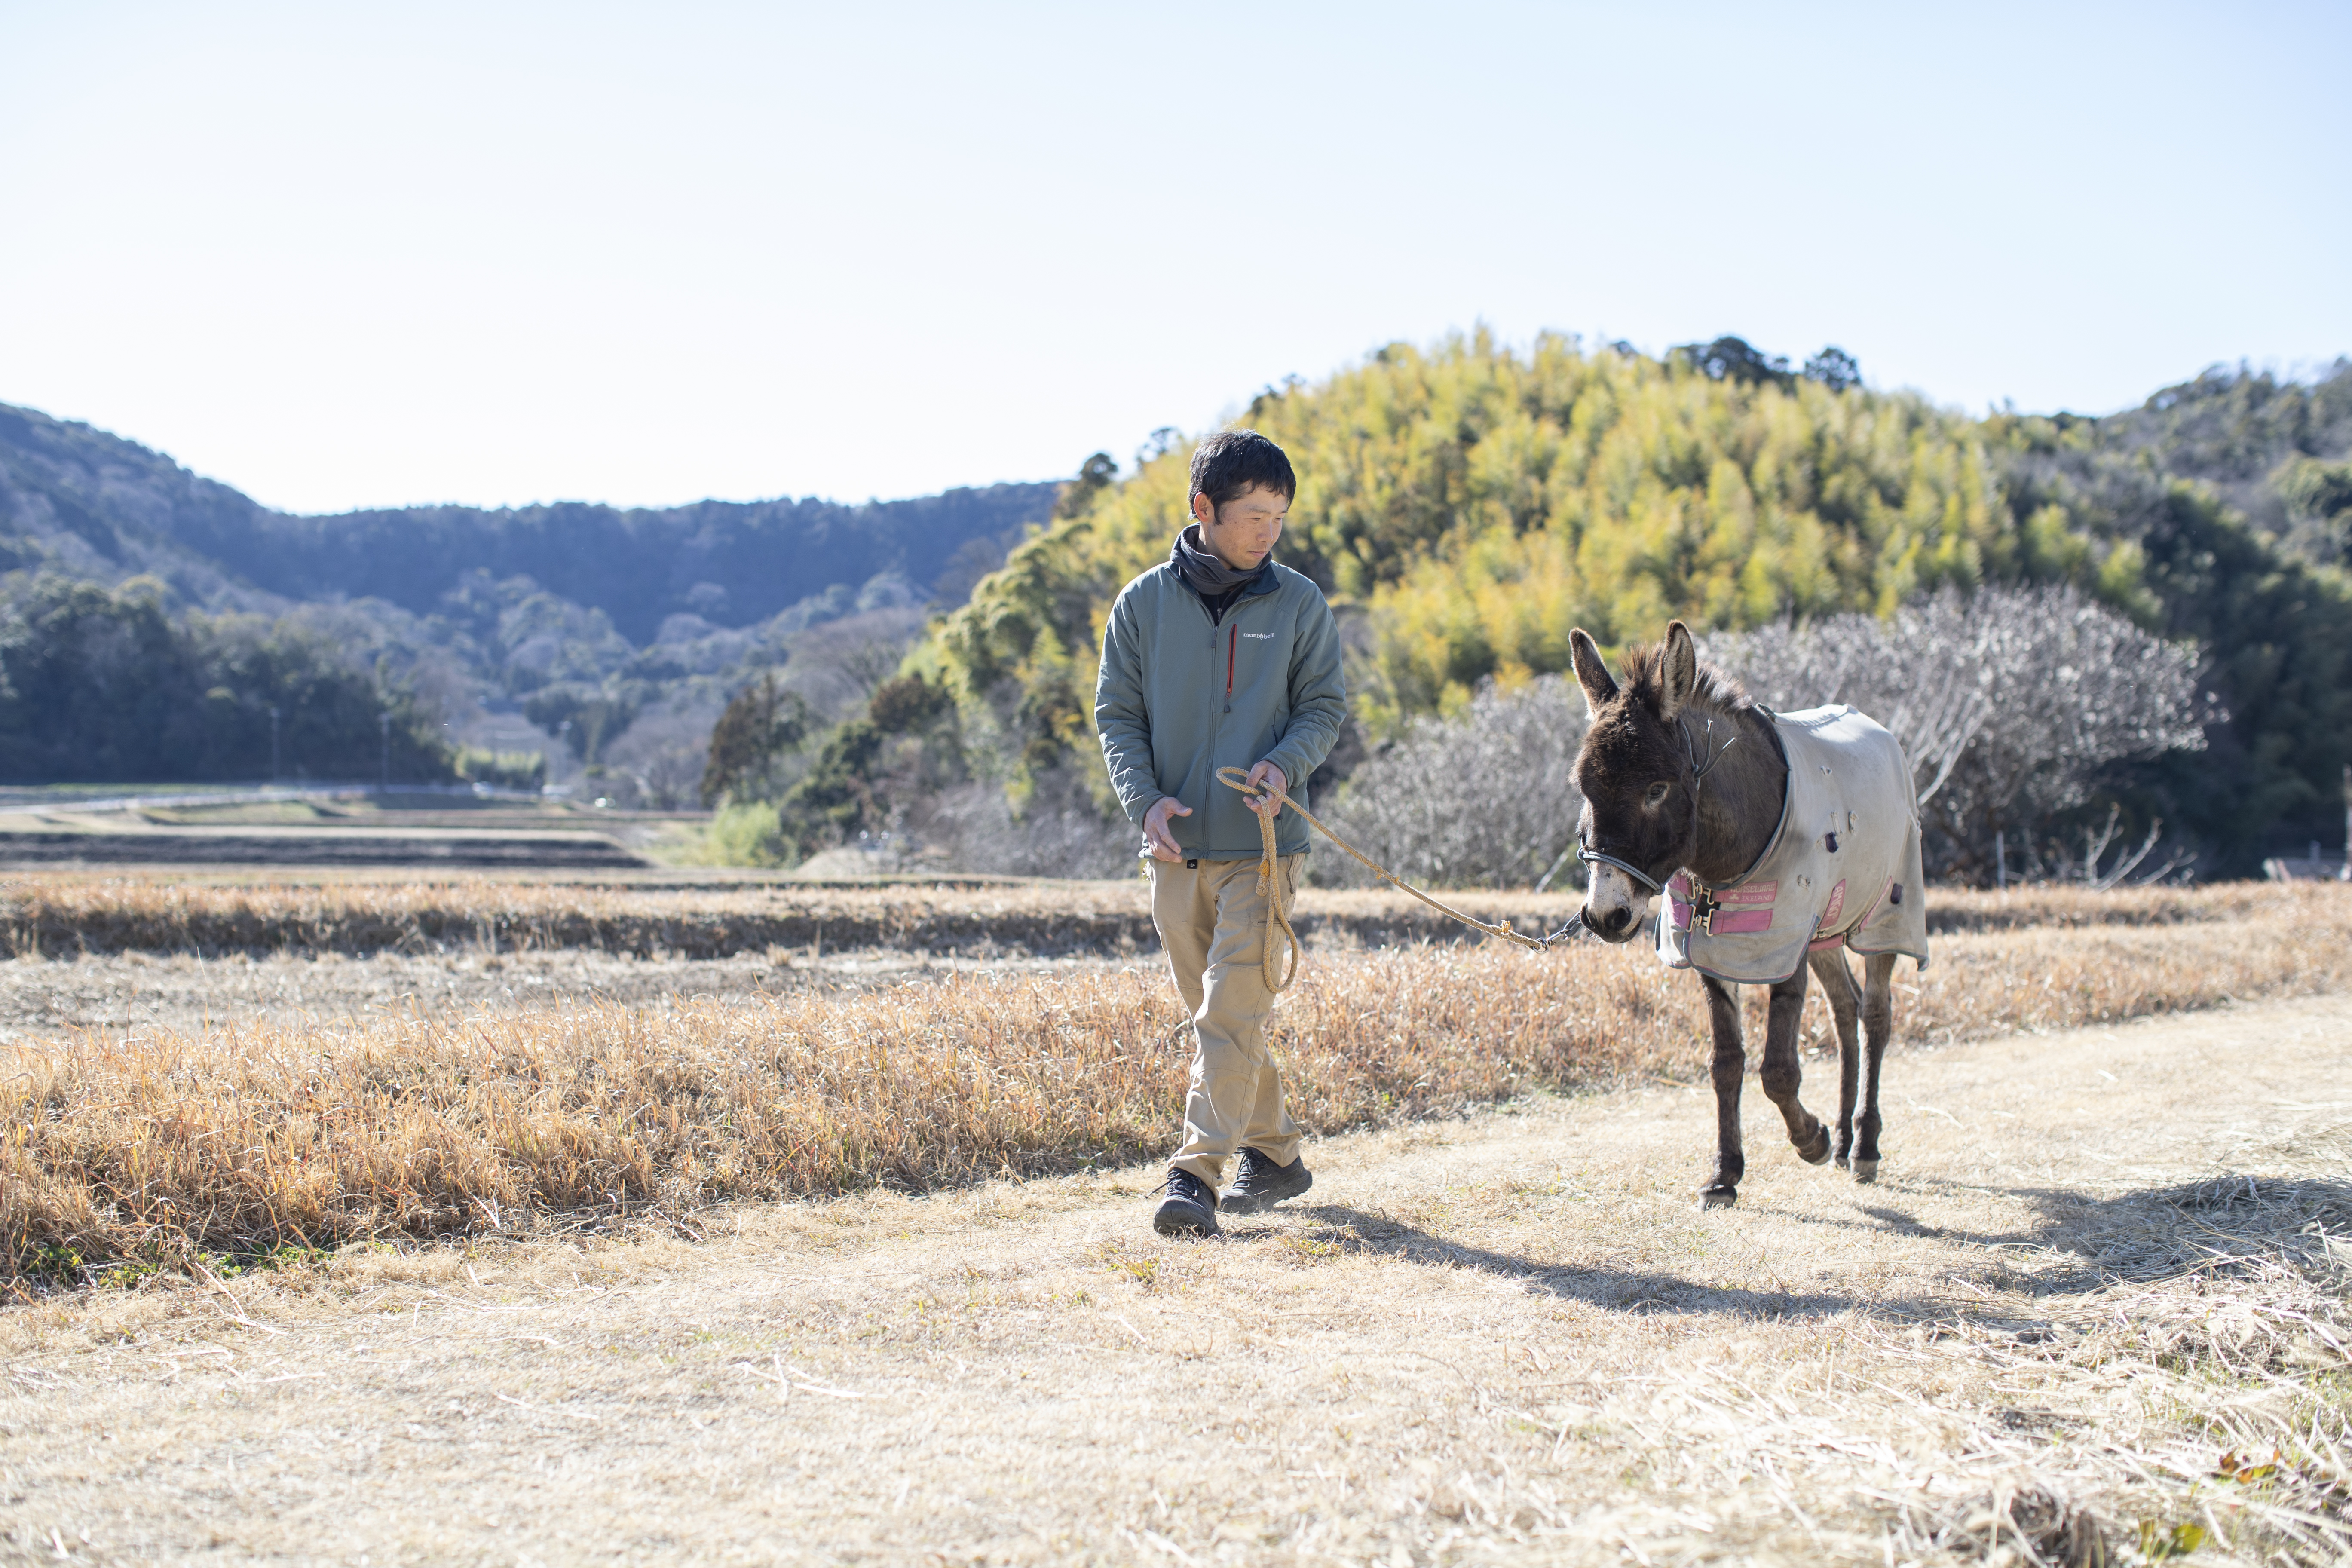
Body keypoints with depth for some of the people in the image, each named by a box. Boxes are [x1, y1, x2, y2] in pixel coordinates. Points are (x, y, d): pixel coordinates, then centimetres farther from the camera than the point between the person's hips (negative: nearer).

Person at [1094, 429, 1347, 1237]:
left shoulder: (1299, 604, 0)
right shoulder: (1142, 603, 2)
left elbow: (1325, 707, 4)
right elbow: (1117, 714, 5)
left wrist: (1285, 763, -17)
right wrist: (1146, 799, -12)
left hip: (1262, 844, -2)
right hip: (1177, 846, 3)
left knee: (1231, 1010, -12)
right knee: (1213, 1011, 11)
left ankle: (1197, 1172, -13)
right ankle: (1275, 1154, 25)